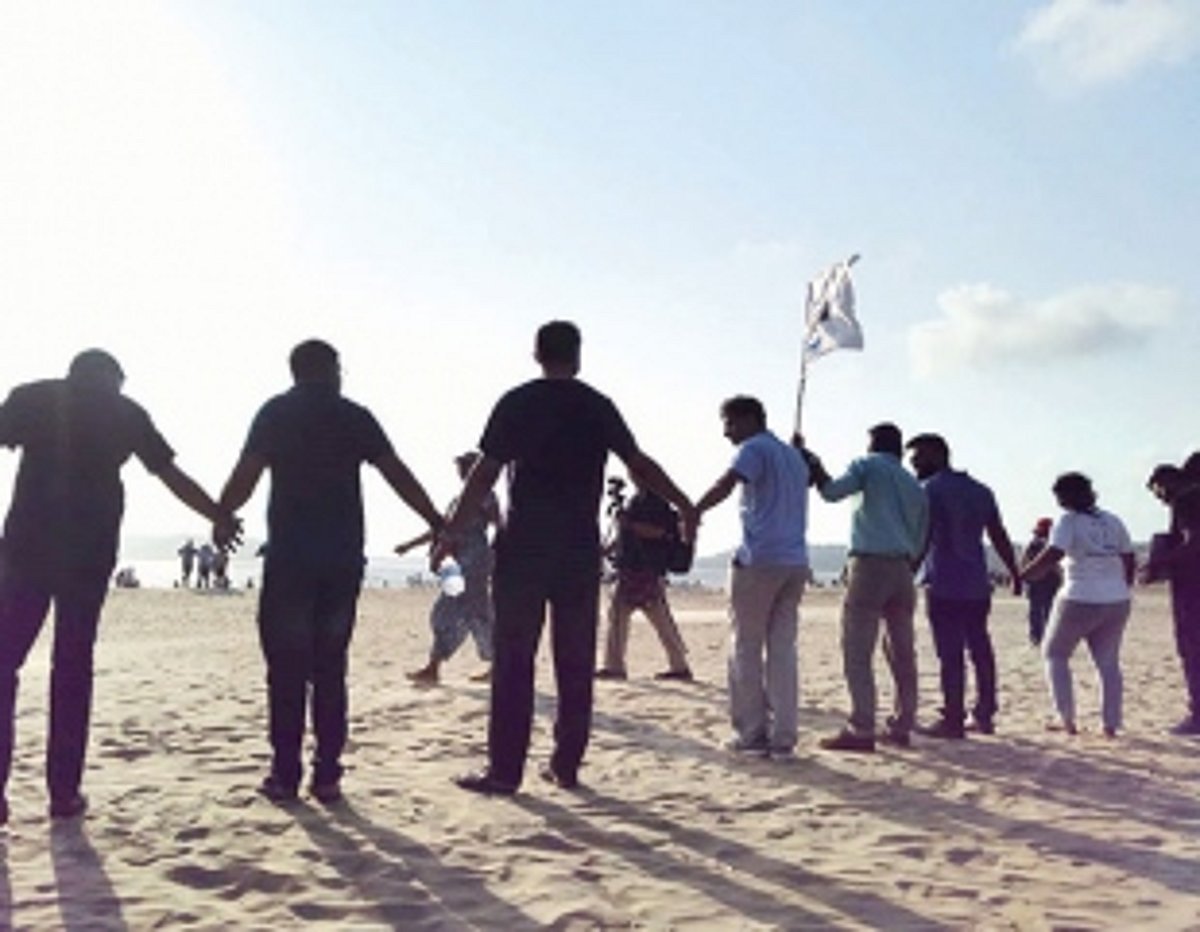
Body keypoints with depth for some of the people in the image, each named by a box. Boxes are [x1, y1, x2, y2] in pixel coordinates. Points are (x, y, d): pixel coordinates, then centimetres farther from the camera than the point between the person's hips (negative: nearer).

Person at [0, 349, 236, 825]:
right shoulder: (125, 412, 9)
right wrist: (220, 517, 23)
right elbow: (171, 476, 11)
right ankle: (64, 791, 7)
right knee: (73, 666, 7)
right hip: (90, 550, 1)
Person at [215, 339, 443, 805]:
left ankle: (285, 774, 4)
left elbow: (246, 474, -7)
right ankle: (327, 775, 7)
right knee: (330, 668, 8)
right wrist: (438, 523, 8)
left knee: (287, 669, 3)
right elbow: (398, 475, 4)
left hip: (290, 556, -2)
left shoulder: (276, 413, 3)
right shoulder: (354, 416, 8)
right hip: (343, 557, 2)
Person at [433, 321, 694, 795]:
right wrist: (684, 506, 23)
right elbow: (640, 464, 11)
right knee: (575, 662, 9)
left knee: (513, 659, 0)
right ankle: (566, 765, 14)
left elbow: (485, 472, -6)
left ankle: (504, 769, 1)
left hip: (523, 547, -2)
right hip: (580, 551, 2)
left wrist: (452, 531, -3)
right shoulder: (597, 407, 6)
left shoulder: (516, 404, -1)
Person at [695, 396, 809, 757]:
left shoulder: (754, 449, -2)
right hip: (796, 562, 7)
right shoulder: (794, 457, 23)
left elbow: (727, 483, -21)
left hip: (759, 561, -7)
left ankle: (751, 734, 1)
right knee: (783, 650, 7)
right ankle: (783, 737, 5)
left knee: (746, 649, 1)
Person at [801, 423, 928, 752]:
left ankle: (861, 729, -12)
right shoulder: (916, 487, 22)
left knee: (857, 652, -7)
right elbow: (919, 542, 20)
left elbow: (832, 491, -9)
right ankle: (901, 726, 14)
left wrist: (813, 464, 5)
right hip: (903, 568, 7)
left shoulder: (870, 465, 5)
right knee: (902, 653, 10)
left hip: (871, 563, -7)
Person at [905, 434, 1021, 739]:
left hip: (945, 586, -7)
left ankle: (953, 721, -3)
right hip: (978, 584, 7)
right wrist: (1015, 574, 22)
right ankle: (984, 715, 20)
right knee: (980, 649, 13)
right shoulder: (980, 490, 17)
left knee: (950, 655, -5)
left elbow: (921, 538, -12)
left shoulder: (930, 489, -5)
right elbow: (999, 537, 17)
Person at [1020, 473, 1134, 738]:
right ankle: (1111, 724, 14)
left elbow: (1051, 556, -20)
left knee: (1055, 654, 13)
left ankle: (1067, 718, 7)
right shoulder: (1113, 522, 11)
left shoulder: (1068, 521, -7)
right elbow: (1129, 561, 14)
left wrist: (1021, 576, -15)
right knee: (1109, 662, 16)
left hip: (1080, 601, -5)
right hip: (1117, 602, 5)